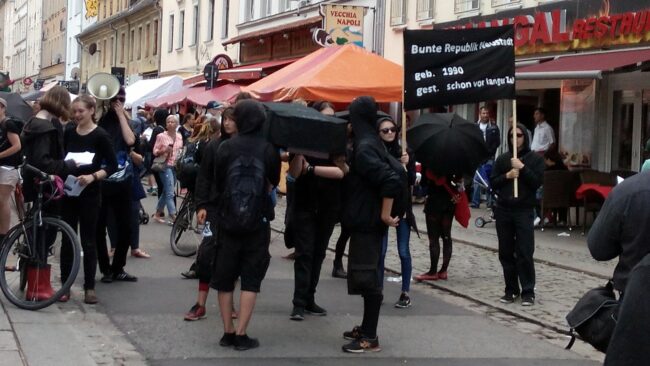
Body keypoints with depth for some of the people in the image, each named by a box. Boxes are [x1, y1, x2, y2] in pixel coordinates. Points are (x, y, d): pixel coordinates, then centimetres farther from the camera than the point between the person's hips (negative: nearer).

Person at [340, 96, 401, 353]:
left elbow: (391, 180, -29)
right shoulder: (370, 143, 10)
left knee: (366, 277, -5)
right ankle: (366, 328, 25)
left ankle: (370, 338, 0)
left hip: (367, 222, -10)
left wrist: (385, 214, -20)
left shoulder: (364, 148, -20)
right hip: (365, 220, 10)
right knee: (365, 275, 16)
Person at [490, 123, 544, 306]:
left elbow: (538, 182, -8)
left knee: (525, 253, -7)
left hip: (524, 211, -3)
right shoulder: (502, 159, 10)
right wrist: (506, 176, -10)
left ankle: (528, 292, -1)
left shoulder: (535, 158, 2)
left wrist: (522, 168, -15)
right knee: (506, 253, 5)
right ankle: (511, 290, 14)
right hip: (503, 210, 4)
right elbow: (493, 183, 7)